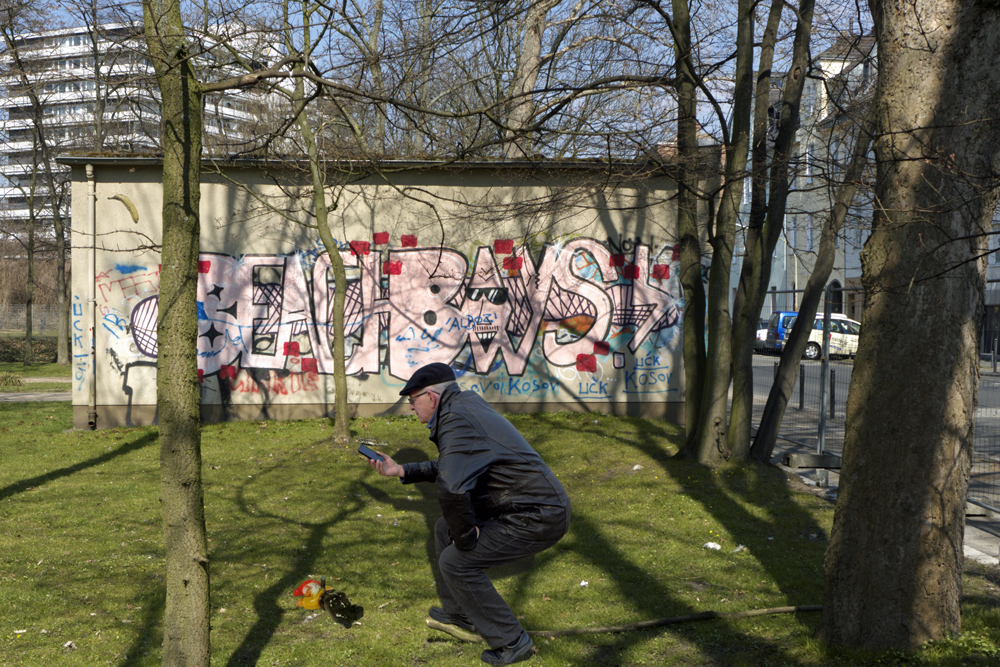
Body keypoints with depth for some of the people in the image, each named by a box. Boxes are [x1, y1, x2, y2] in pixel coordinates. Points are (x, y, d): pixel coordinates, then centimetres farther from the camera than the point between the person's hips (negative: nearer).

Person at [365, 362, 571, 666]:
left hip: (539, 517, -10)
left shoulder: (456, 420, -21)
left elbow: (452, 488, -37)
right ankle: (459, 617, 29)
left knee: (455, 561, -8)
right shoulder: (467, 402, 10)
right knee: (445, 530, 17)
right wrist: (401, 471, 21)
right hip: (536, 505, 10)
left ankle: (511, 642, 3)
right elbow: (450, 467, 25)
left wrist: (465, 538, -21)